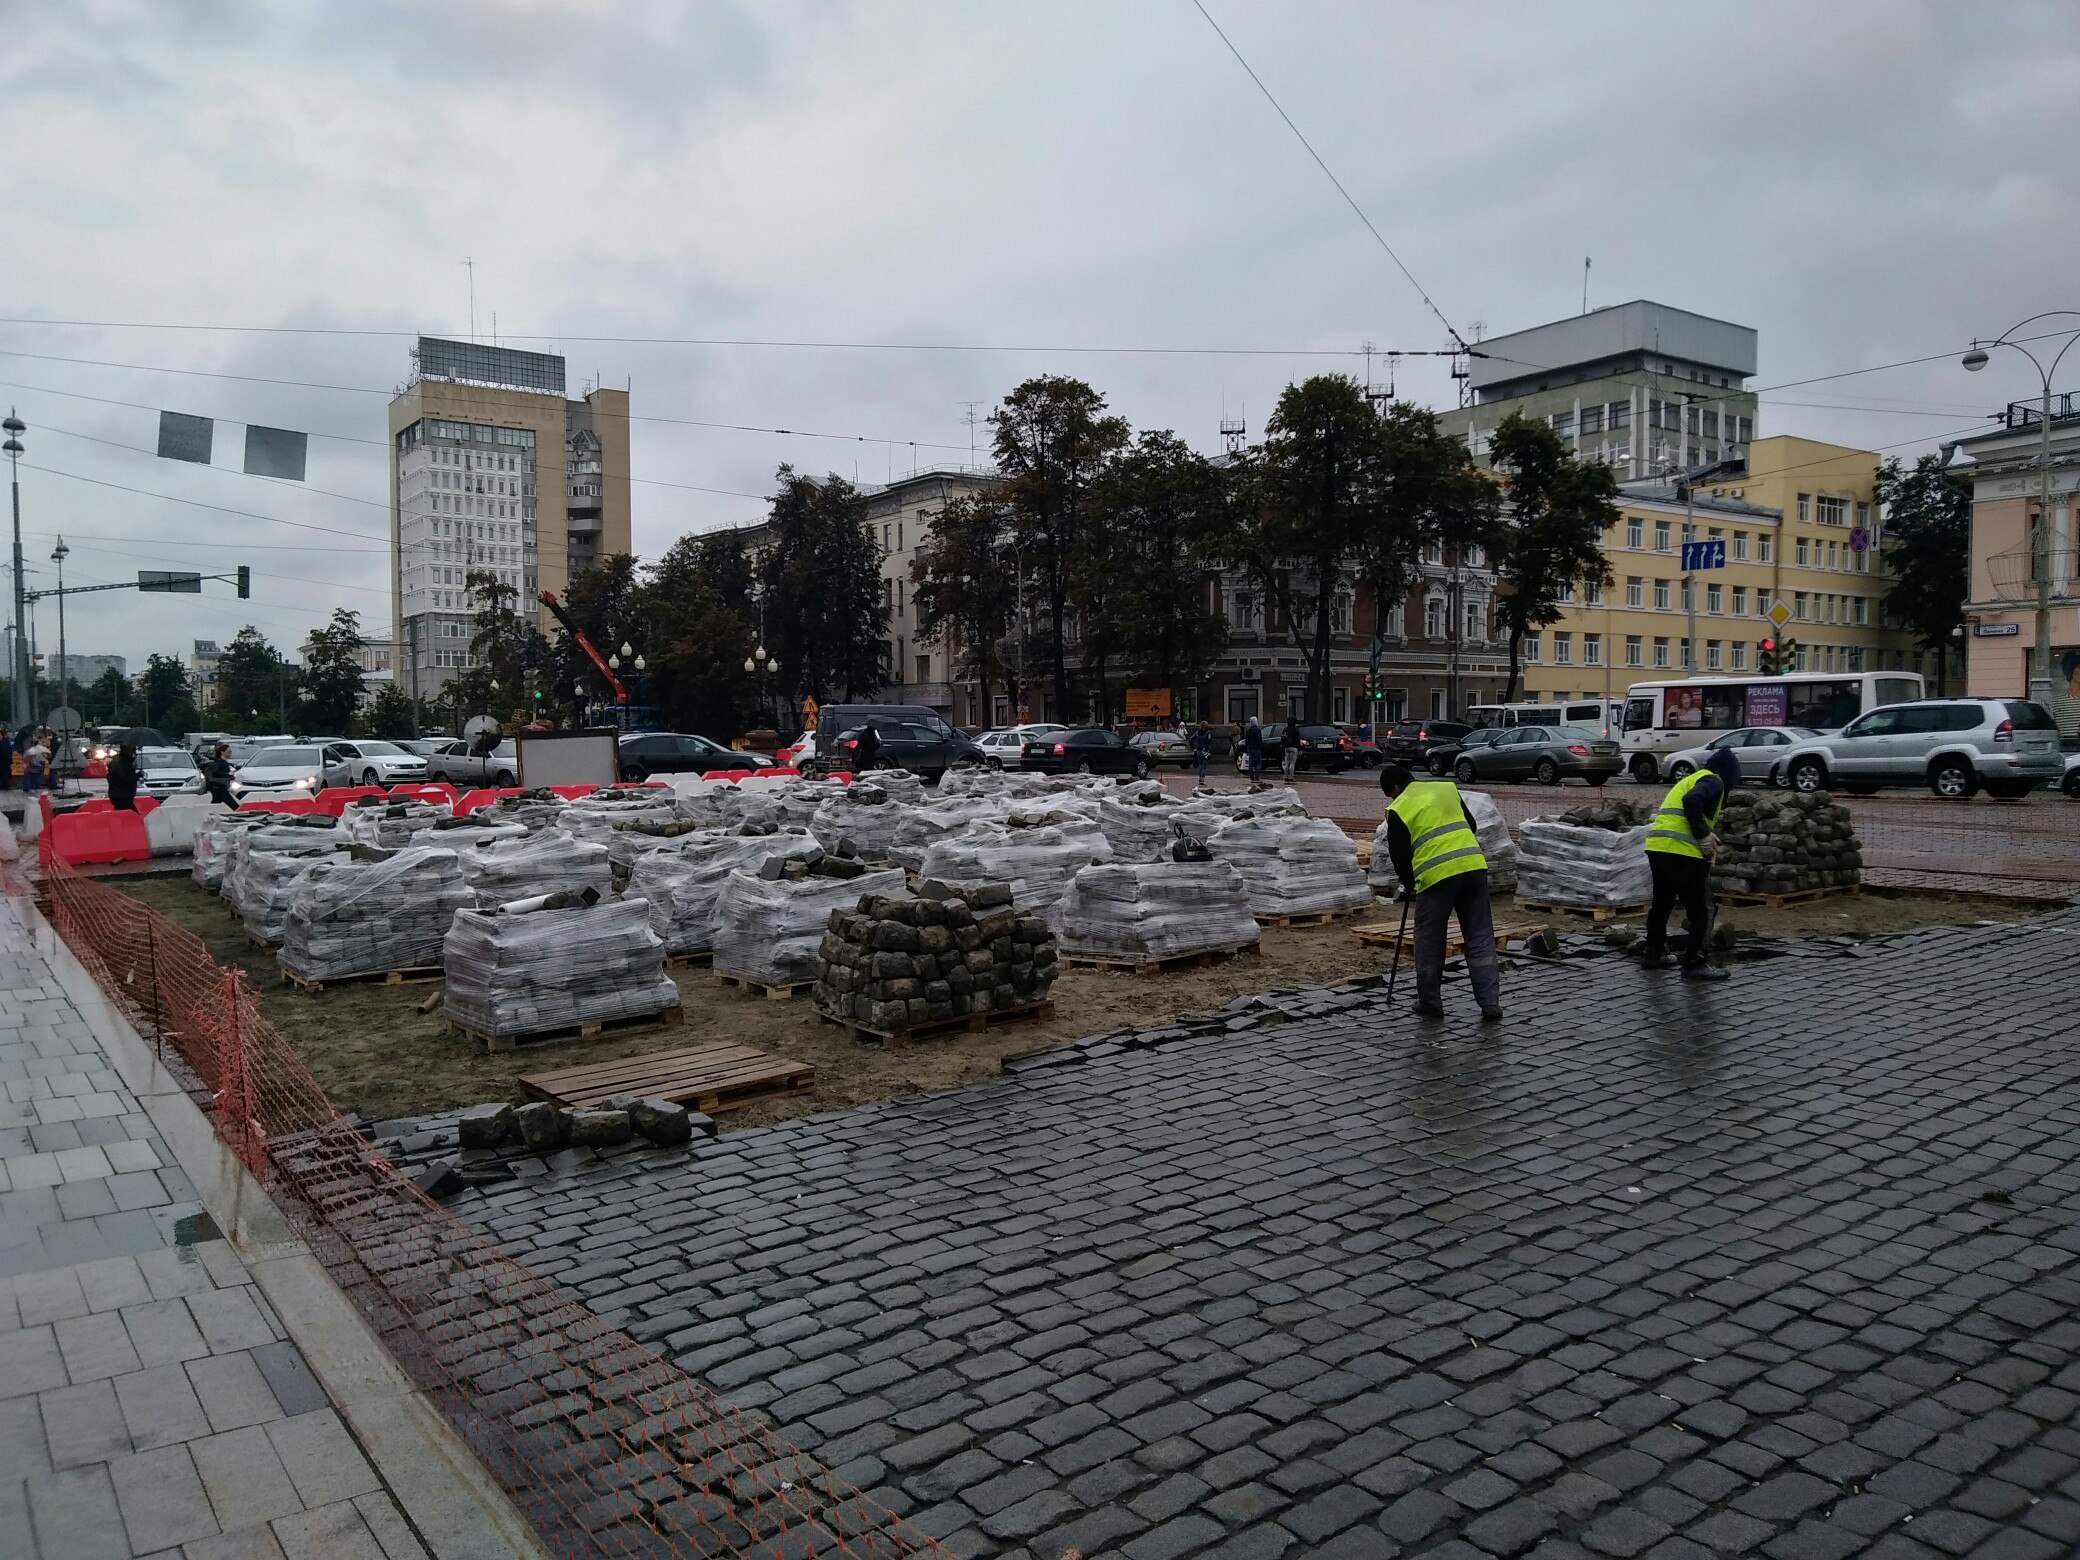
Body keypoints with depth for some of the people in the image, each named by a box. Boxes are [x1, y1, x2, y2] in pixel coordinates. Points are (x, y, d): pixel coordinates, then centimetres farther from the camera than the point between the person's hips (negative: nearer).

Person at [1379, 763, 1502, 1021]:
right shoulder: (1447, 788, 18)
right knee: (1480, 938, 10)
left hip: (1437, 875, -5)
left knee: (1429, 943, 10)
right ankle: (1490, 1003, 7)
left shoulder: (1399, 809, 3)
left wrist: (1408, 885, 24)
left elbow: (1399, 854, 7)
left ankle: (1430, 1004, 18)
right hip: (1474, 866, 5)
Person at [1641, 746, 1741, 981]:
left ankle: (1654, 954, 33)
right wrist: (1704, 836, -14)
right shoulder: (1713, 781, 0)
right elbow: (1692, 801, -20)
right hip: (1682, 852, -9)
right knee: (1699, 911, -1)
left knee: (1661, 902, 23)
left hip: (1656, 847, 9)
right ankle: (1694, 964, 0)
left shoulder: (1691, 779, 28)